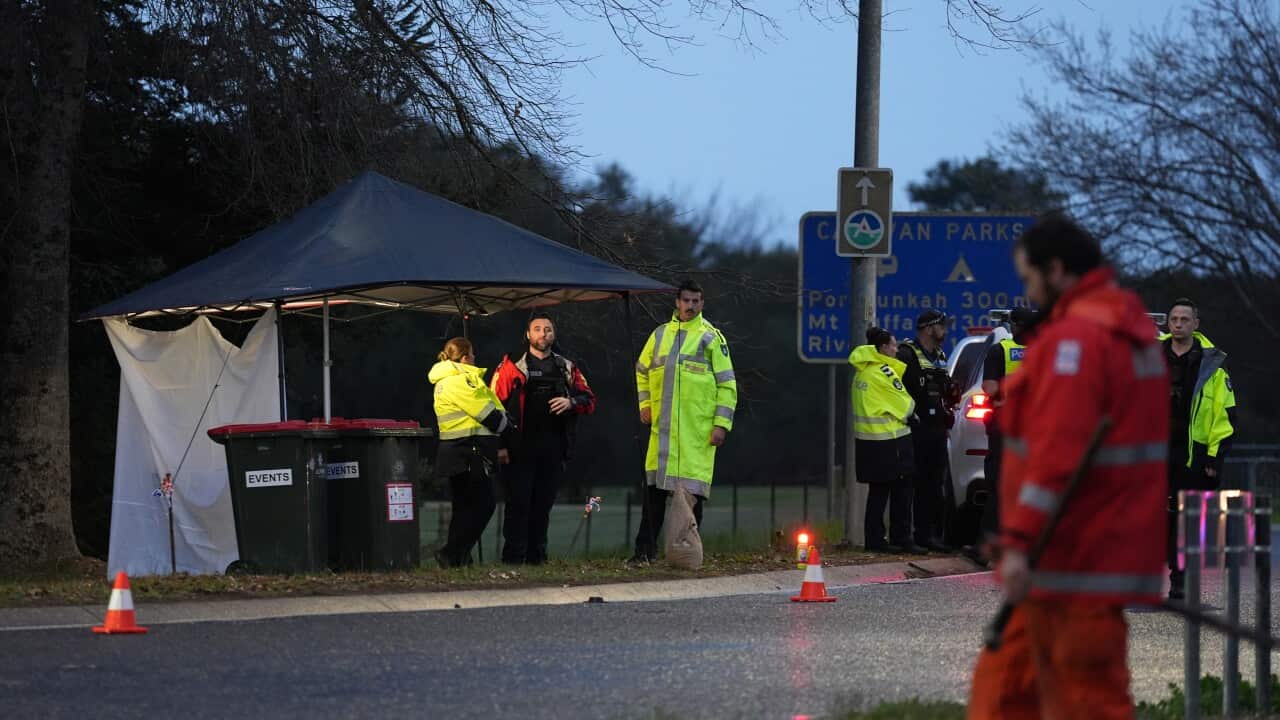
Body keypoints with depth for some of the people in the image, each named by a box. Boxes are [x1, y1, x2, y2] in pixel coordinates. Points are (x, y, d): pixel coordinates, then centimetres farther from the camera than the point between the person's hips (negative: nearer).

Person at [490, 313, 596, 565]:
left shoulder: (567, 369, 15)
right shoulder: (513, 366, 2)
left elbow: (589, 400, 16)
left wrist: (571, 402, -7)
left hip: (553, 448, 4)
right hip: (520, 447, -4)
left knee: (544, 503, 8)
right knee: (518, 502, -7)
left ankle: (537, 554, 15)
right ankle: (513, 556, -4)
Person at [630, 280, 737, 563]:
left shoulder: (711, 337, 1)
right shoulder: (660, 335, 12)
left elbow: (727, 384, 1)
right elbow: (642, 370, 28)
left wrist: (722, 423, -6)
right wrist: (645, 403, 15)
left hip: (698, 429, -3)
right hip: (663, 426, 3)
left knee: (693, 489, -3)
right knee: (653, 487, 3)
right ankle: (646, 548, 9)